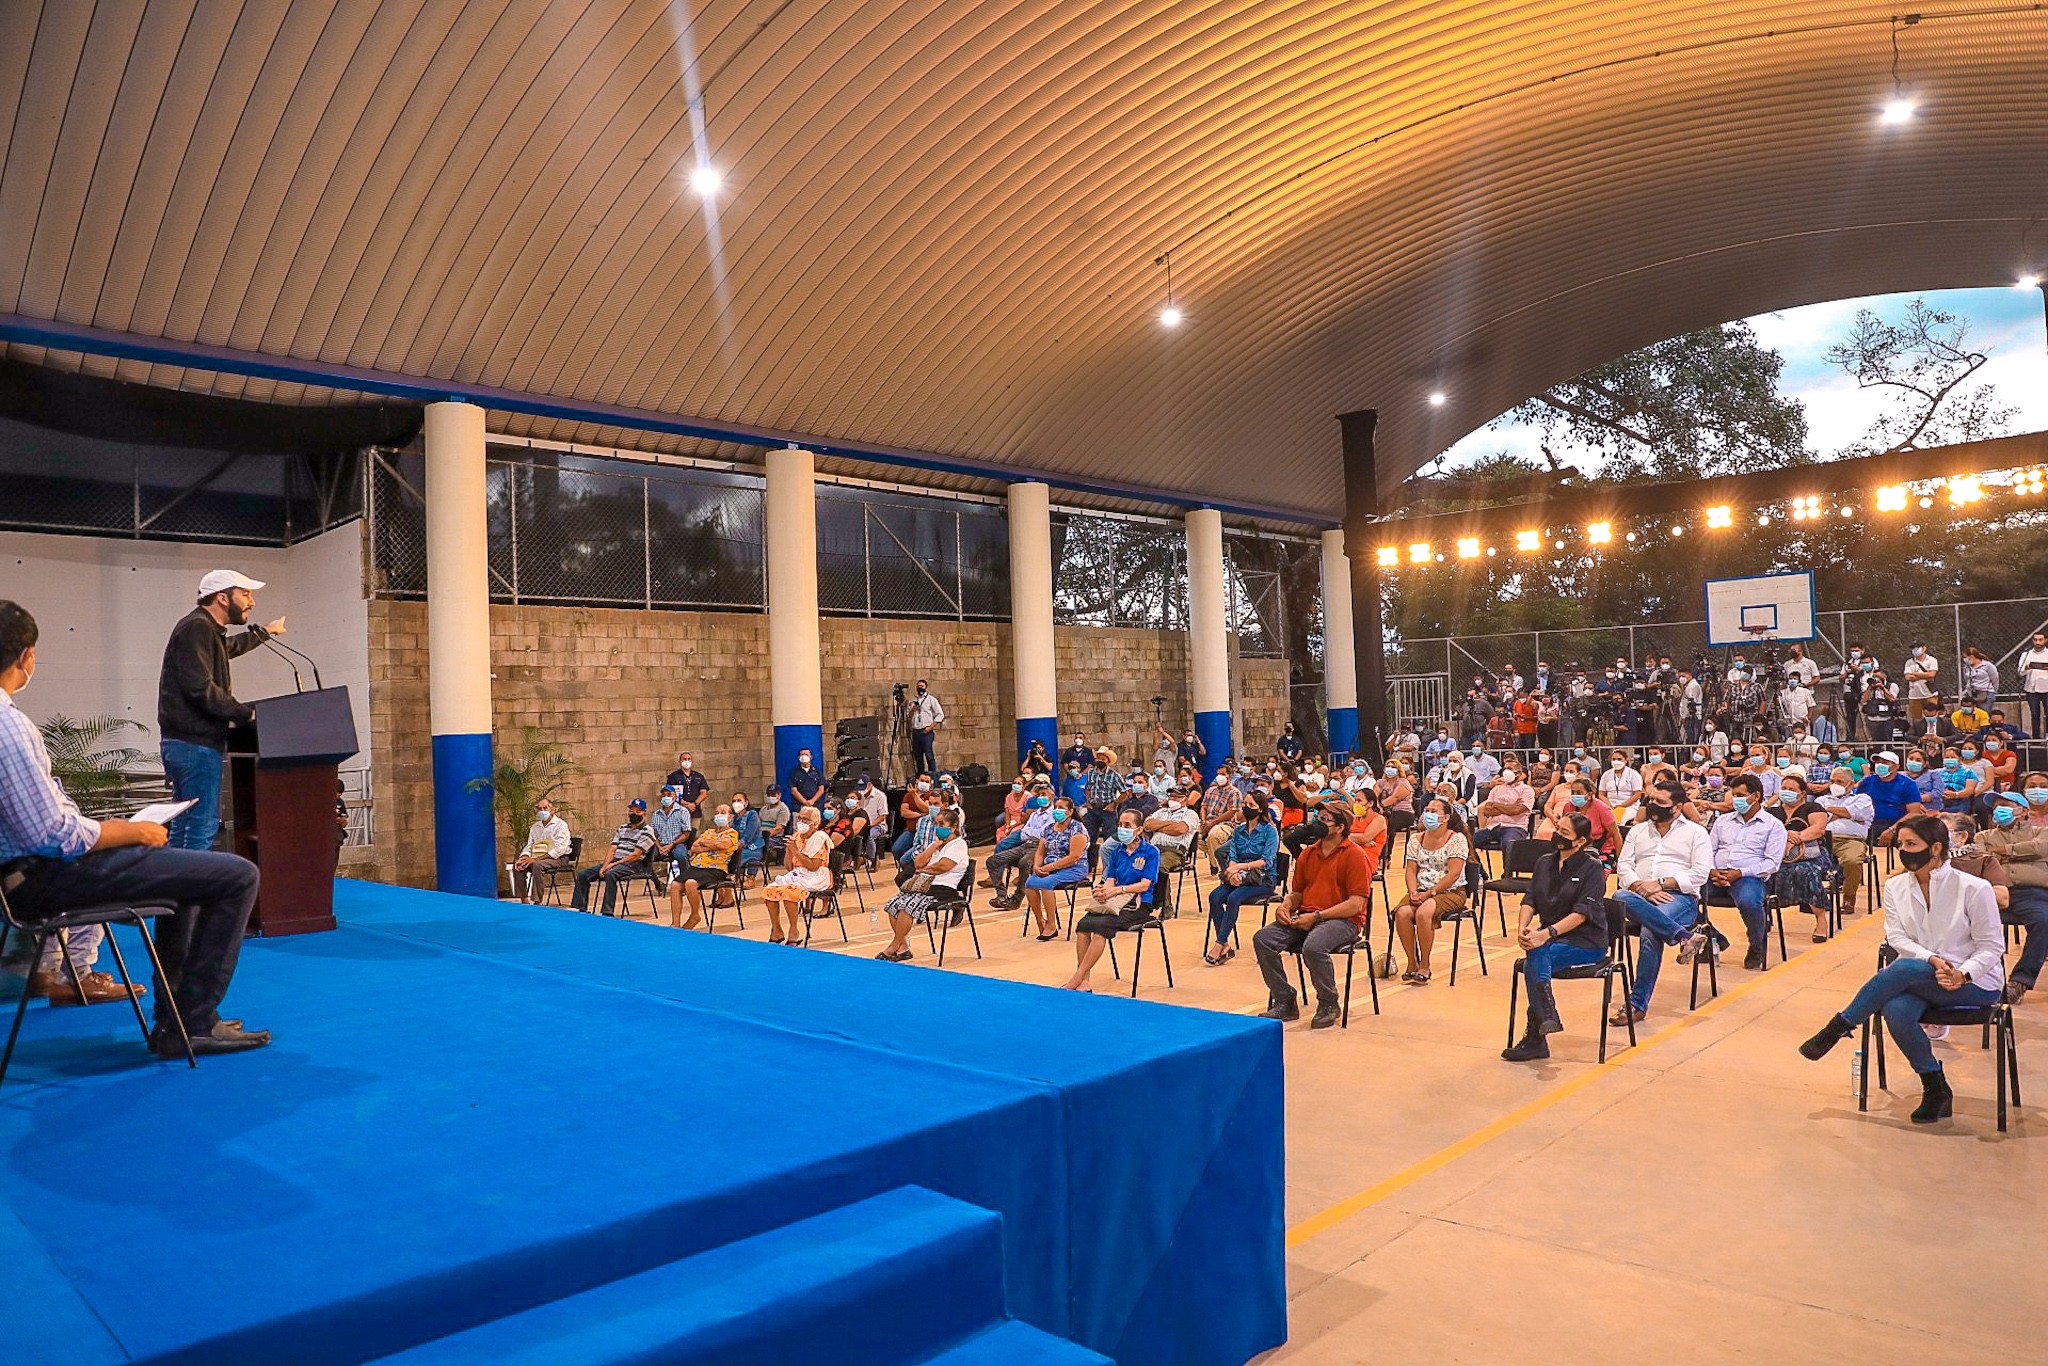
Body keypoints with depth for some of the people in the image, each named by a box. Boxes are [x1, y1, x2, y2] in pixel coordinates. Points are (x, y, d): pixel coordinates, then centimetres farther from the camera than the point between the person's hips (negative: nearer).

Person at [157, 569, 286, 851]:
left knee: (184, 826, 13)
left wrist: (266, 631, 58)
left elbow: (231, 646, 45)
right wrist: (246, 713, -15)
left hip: (185, 743, 11)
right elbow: (201, 689, -22)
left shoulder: (208, 630, 19)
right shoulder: (196, 628, -13)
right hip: (196, 743, -11)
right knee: (203, 826, -11)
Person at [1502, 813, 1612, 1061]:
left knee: (1534, 961, -31)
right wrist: (1523, 927, -13)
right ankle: (1547, 1017, -42)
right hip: (1551, 937, 5)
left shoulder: (1592, 868, -5)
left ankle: (1534, 1038, -30)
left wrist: (1547, 934, -28)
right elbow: (1530, 899, 8)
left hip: (1587, 941, -5)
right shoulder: (1545, 863, 14)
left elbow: (1582, 912, -16)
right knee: (1537, 953, -33)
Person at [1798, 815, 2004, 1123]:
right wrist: (1933, 960, -20)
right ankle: (1935, 1090, -11)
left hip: (1976, 984, -4)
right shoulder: (1895, 887, 6)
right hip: (1918, 980, 4)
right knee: (1896, 1011, -32)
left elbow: (1991, 945, -5)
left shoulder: (1974, 888, -7)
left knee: (1903, 968, -35)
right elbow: (1896, 937, -1)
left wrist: (1962, 974, -22)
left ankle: (1837, 1027, -21)